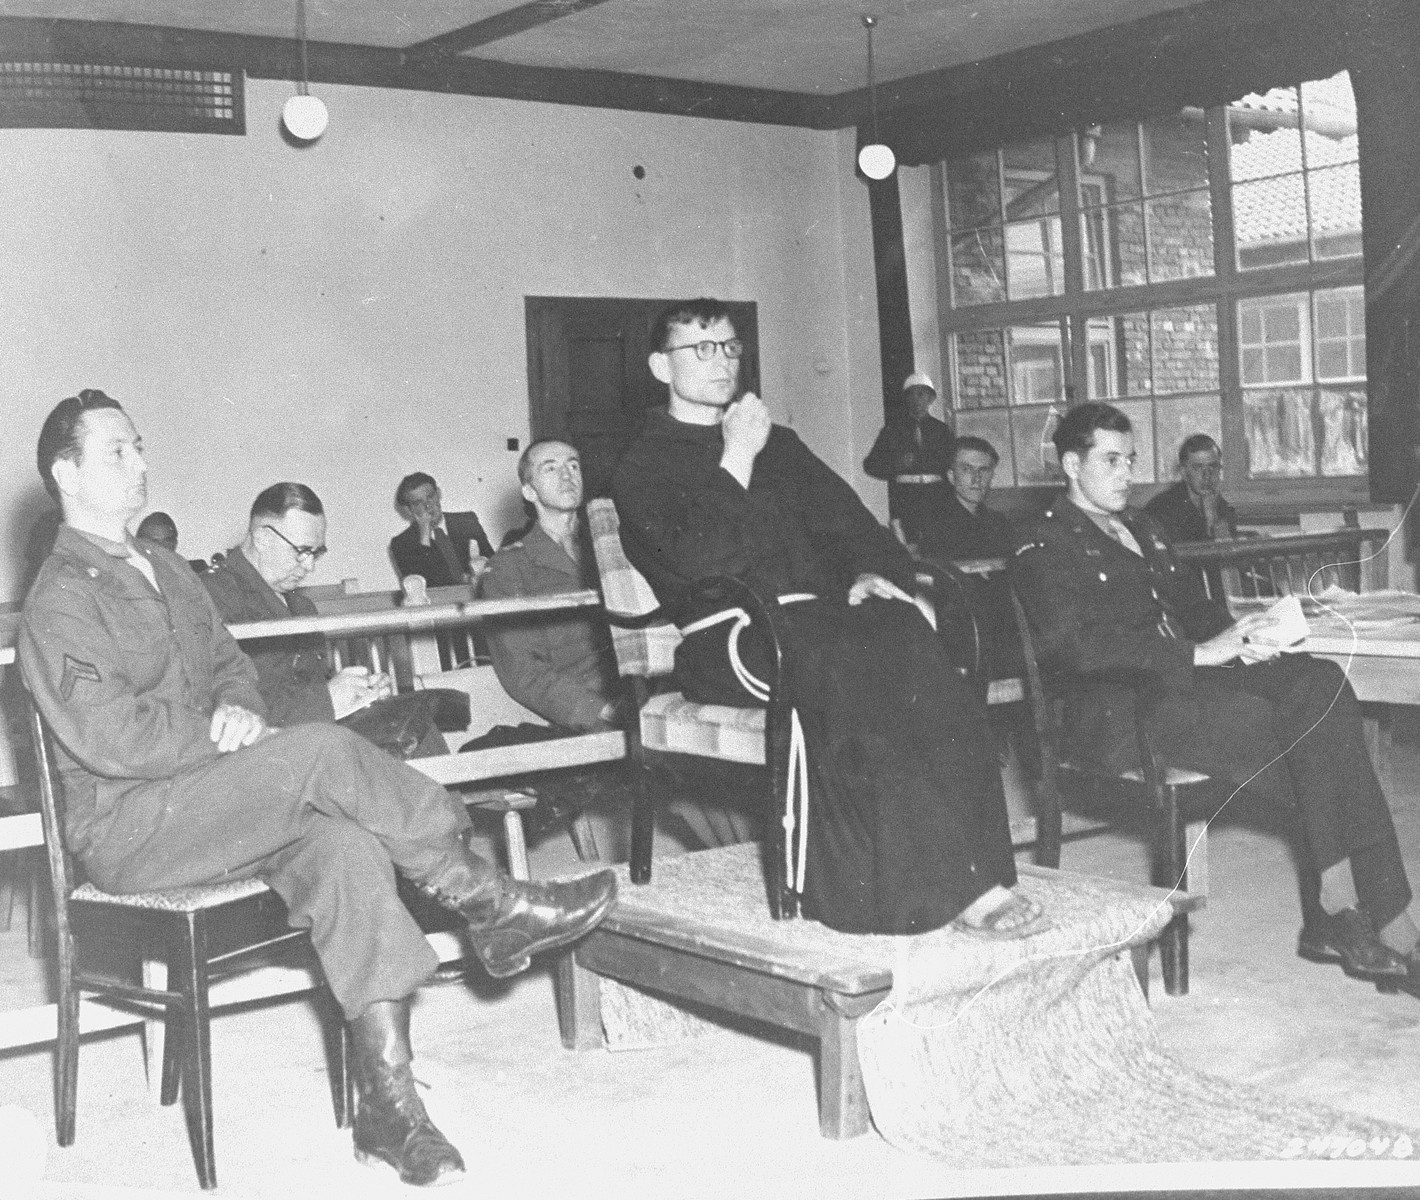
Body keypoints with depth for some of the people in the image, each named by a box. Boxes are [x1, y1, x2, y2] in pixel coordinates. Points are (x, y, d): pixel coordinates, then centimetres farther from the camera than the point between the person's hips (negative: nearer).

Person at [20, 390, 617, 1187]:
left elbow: (231, 663, 21)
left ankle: (388, 1100, -29)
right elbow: (108, 738, -18)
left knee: (344, 845, -26)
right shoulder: (61, 601, -8)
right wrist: (226, 739, -13)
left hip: (207, 804, 7)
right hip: (126, 828, -7)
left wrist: (238, 711, -3)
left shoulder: (166, 571, 19)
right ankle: (491, 905, -19)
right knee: (322, 751, -29)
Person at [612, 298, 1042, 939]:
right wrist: (737, 459, -5)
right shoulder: (644, 467, 9)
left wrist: (869, 571, -2)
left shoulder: (778, 445, 28)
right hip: (725, 639, -5)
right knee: (850, 662, -35)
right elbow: (705, 560, -9)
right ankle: (957, 884, -34)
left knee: (903, 633, -30)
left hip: (817, 618, 5)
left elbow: (848, 522, 20)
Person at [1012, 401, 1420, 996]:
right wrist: (1200, 653, -20)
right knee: (1304, 724, -22)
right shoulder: (1045, 548, -1)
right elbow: (1080, 645, -15)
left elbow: (1187, 602, 23)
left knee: (1323, 685, -19)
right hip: (1120, 709, -7)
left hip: (1186, 677, 7)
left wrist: (1233, 634, -1)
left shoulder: (1140, 526, 26)